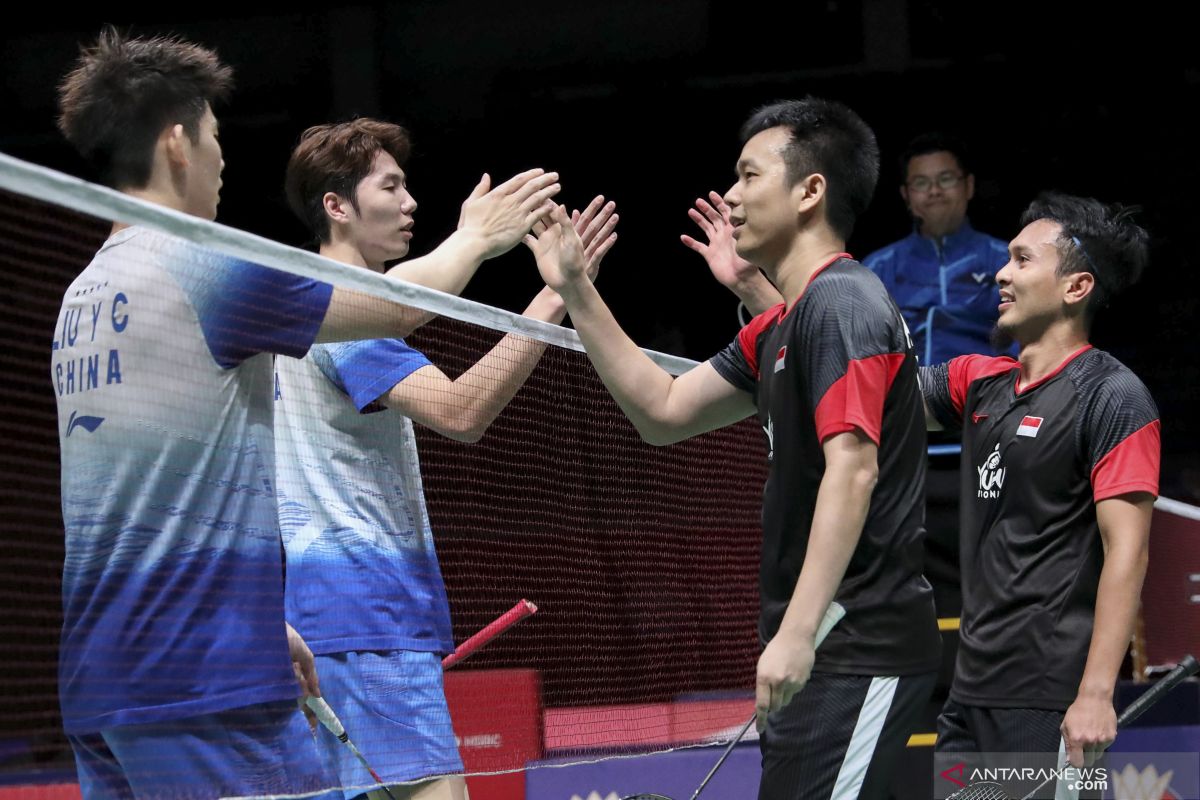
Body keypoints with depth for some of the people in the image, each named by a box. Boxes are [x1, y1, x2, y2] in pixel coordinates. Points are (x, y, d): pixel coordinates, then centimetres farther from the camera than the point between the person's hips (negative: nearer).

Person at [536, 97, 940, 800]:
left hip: (858, 653, -10)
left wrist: (798, 632, -30)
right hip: (833, 649, 10)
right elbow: (664, 410, 26)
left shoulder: (840, 304, -13)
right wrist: (576, 293, 20)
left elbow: (852, 470, -23)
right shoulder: (781, 327, 19)